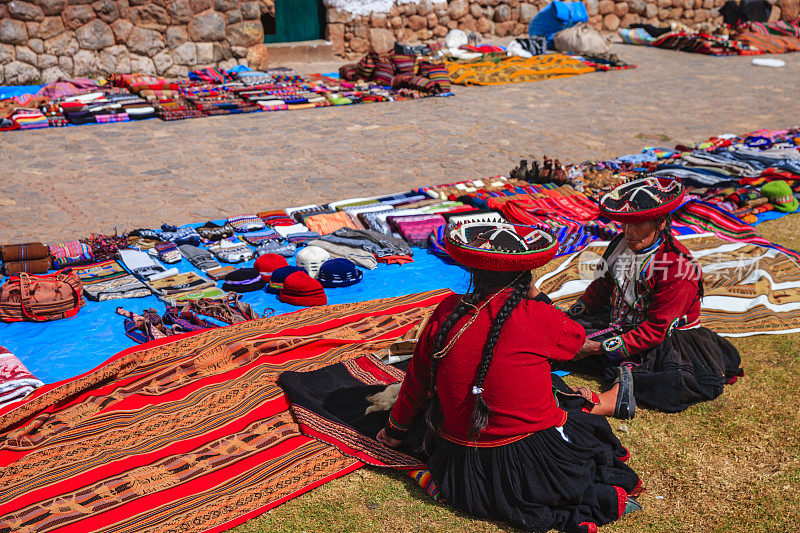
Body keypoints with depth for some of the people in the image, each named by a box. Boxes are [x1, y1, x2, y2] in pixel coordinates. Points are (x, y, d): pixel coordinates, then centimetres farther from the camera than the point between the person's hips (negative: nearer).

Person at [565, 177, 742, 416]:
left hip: (668, 339, -7)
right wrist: (571, 315, -1)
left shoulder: (678, 267, -22)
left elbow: (655, 331, -25)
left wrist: (601, 347, -30)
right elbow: (601, 289, 16)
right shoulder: (620, 245, 1)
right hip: (621, 325, 7)